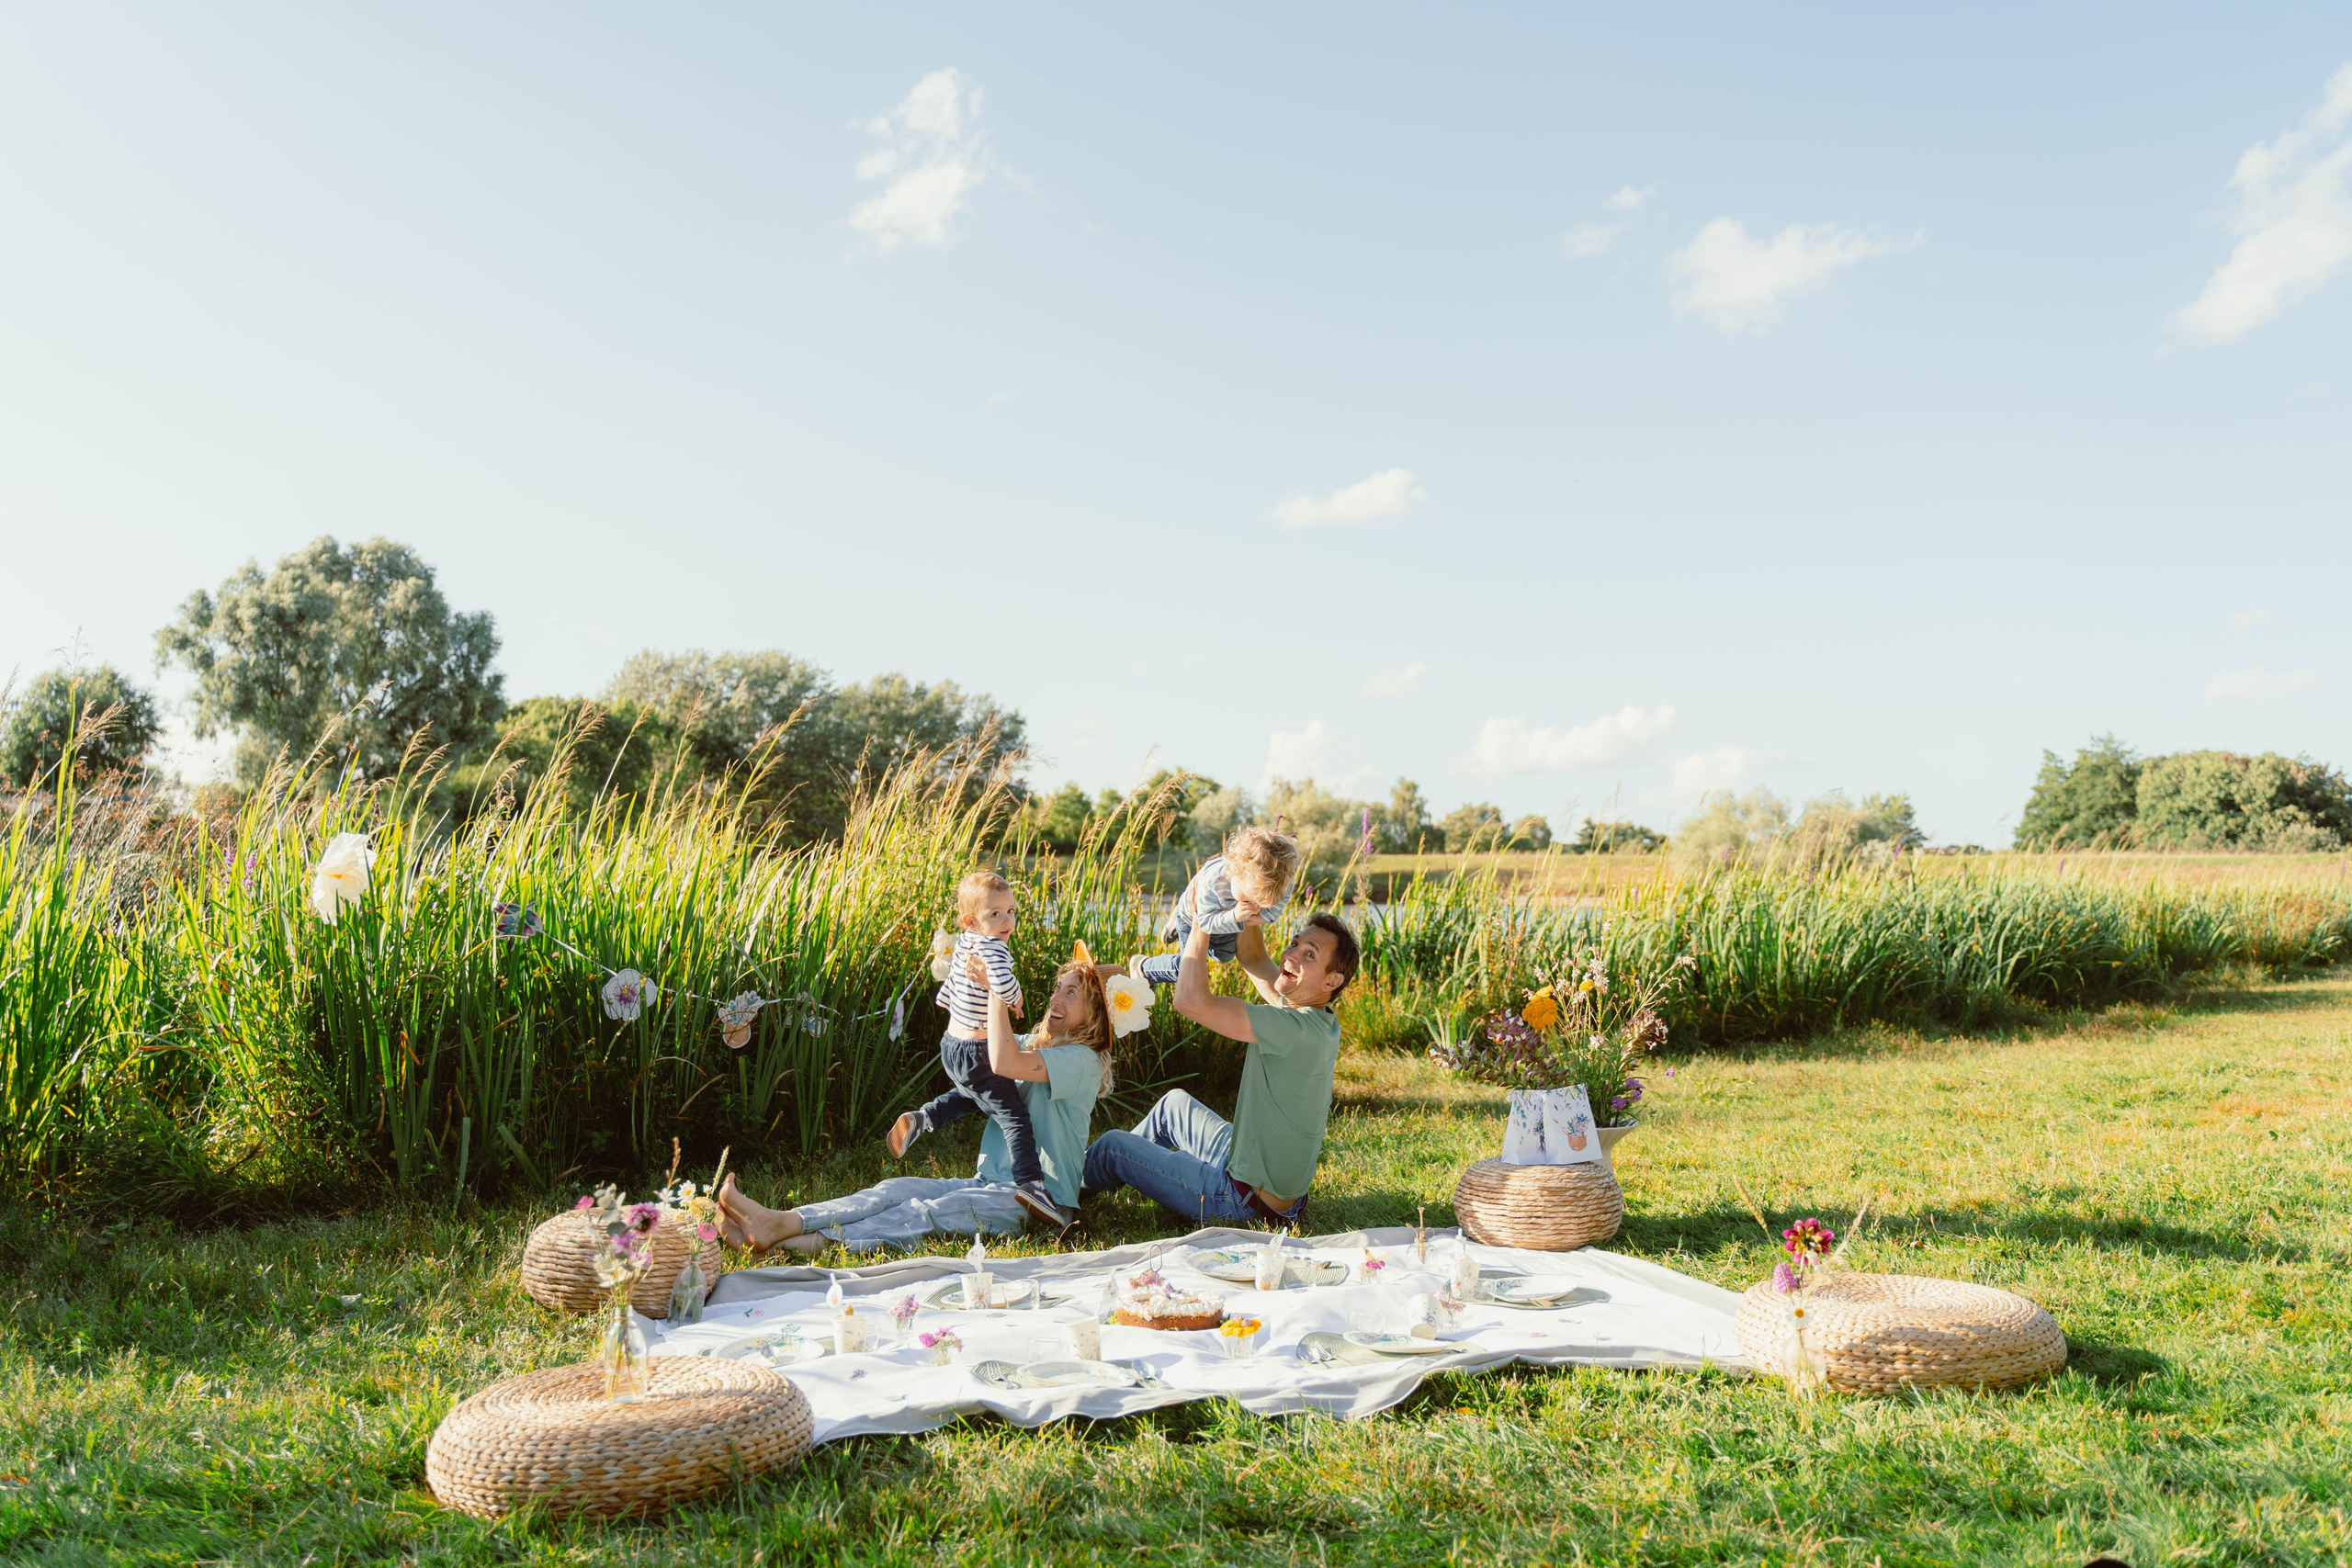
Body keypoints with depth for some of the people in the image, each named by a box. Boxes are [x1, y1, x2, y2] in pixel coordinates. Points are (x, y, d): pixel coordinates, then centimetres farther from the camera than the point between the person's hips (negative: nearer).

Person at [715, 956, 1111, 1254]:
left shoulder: (1083, 1060, -12)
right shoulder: (1035, 1044, 17)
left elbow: (1003, 1063, -29)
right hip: (991, 1182, 8)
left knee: (927, 1212, -28)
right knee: (895, 1189, -15)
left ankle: (809, 1240, -39)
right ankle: (779, 1222, -31)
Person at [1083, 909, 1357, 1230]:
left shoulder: (1300, 1029, -30)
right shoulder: (1320, 1020, -2)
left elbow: (1191, 1001, -33)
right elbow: (1254, 960, 11)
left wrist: (1203, 925, -22)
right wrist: (1250, 922, -8)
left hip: (1245, 1202, -9)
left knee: (1112, 1145, 7)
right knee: (1174, 1102, 28)